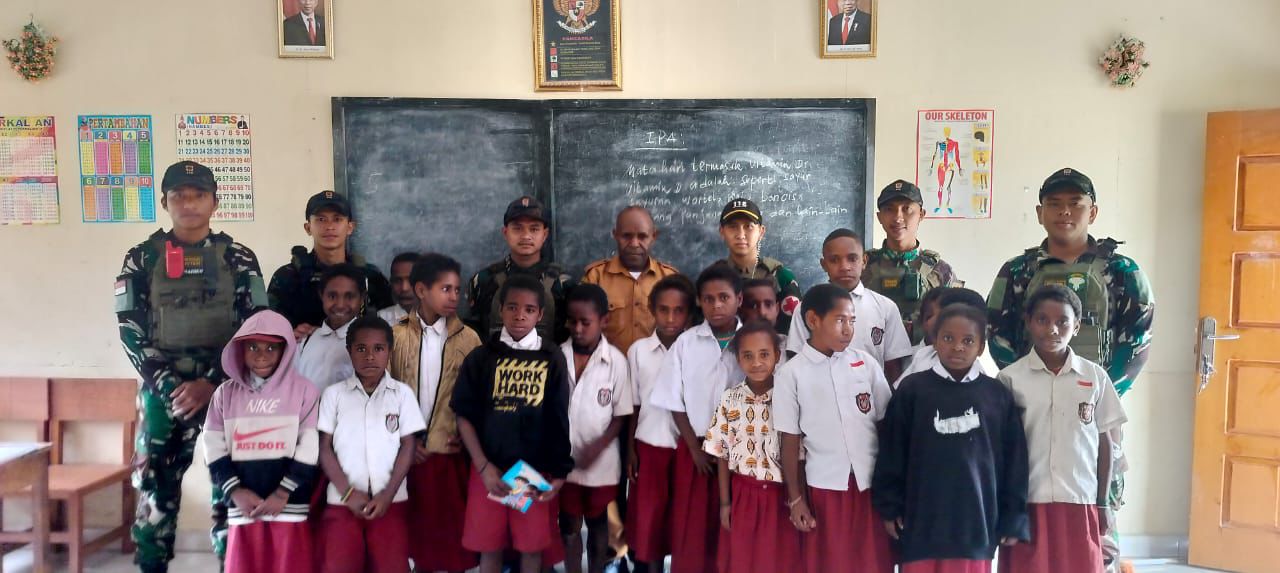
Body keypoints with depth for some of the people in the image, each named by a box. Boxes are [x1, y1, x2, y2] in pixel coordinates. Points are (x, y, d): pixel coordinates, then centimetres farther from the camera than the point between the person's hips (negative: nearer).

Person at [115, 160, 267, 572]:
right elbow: (131, 333, 1)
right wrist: (168, 387, -10)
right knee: (155, 482, 4)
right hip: (162, 389, 1)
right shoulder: (142, 259, 5)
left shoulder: (239, 259, 3)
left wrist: (211, 383, -11)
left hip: (225, 387, 0)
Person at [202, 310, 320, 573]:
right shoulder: (226, 392, 9)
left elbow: (310, 448, -3)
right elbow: (214, 447, 5)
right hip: (243, 507, 2)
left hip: (289, 508, -2)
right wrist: (235, 491, -7)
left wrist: (283, 493, -11)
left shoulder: (303, 390, 0)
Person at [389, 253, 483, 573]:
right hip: (408, 450, 1)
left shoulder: (467, 339, -1)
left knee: (453, 524, 5)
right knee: (415, 522, 11)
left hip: (450, 450, 0)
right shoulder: (397, 335, -1)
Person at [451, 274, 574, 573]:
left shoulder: (552, 358, 0)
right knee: (489, 547, 8)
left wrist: (559, 472, -1)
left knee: (532, 546, 7)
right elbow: (464, 416, 0)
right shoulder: (481, 357, 0)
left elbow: (559, 420, 1)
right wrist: (484, 467, -8)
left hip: (537, 470, 0)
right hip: (489, 468, 0)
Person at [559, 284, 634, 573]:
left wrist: (598, 447, -18)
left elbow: (621, 416, -6)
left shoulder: (616, 361, -11)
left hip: (601, 461, -1)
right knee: (569, 526, 14)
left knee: (598, 525, 16)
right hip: (564, 458, 1)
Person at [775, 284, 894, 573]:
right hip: (825, 485, -2)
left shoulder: (866, 363, 2)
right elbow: (790, 439, -2)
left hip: (872, 482, 2)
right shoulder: (791, 373, -5)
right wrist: (795, 498, -1)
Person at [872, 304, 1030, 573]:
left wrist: (1013, 518, 6)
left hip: (976, 523, 1)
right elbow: (892, 451, 1)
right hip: (922, 523, -1)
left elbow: (1014, 459, 7)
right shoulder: (912, 389, -1)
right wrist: (890, 507, 1)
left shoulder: (999, 395, 3)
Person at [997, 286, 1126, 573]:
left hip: (1080, 504, 2)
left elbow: (1104, 442, 8)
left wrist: (1102, 503, 8)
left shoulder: (1095, 376, 2)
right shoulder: (1010, 378, -3)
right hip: (1026, 504, -1)